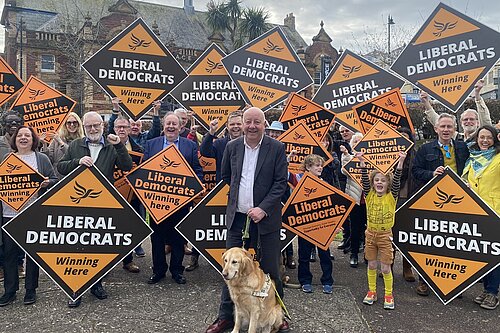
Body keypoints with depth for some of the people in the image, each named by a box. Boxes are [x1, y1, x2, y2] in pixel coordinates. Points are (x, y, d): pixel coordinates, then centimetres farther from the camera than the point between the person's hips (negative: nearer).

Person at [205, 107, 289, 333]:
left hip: (265, 218, -2)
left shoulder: (276, 148, -5)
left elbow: (281, 183, -7)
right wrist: (239, 193, 9)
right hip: (237, 217, 3)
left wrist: (263, 208, -15)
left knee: (270, 270, 8)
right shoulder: (232, 146, 4)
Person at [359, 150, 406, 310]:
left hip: (385, 234, -2)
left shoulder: (392, 196, -7)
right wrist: (362, 162, -27)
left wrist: (400, 162, -34)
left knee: (385, 268, 3)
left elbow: (396, 180, -21)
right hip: (370, 233, 3)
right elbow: (364, 180, -15)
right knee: (371, 265, 13)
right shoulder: (369, 195, -2)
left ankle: (388, 295, 21)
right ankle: (372, 292, 29)